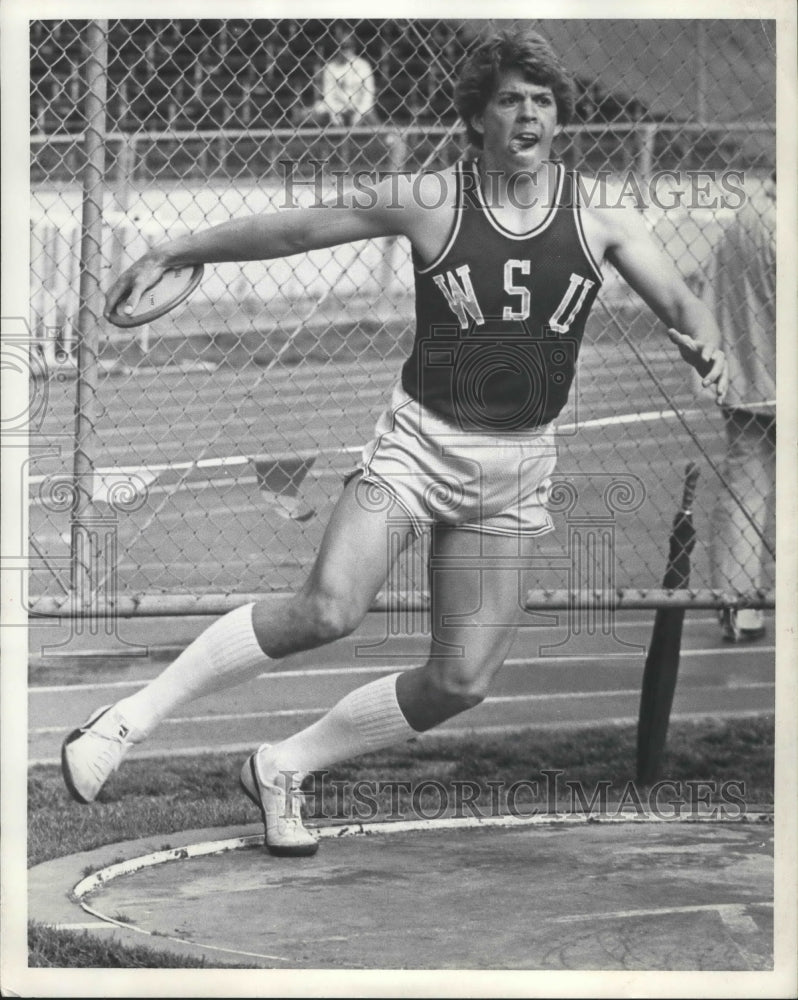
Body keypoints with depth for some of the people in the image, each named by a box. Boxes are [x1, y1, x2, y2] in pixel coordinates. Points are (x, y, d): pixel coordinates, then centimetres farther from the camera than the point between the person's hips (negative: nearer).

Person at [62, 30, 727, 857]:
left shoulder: (599, 217, 1)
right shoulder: (429, 202, -5)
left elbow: (680, 303, 0)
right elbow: (288, 229, 3)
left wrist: (703, 343, -24)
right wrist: (171, 253, 4)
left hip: (519, 467, 4)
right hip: (421, 440, -4)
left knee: (461, 681, -1)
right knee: (327, 611, -24)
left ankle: (281, 768, 19)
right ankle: (126, 722, -12)